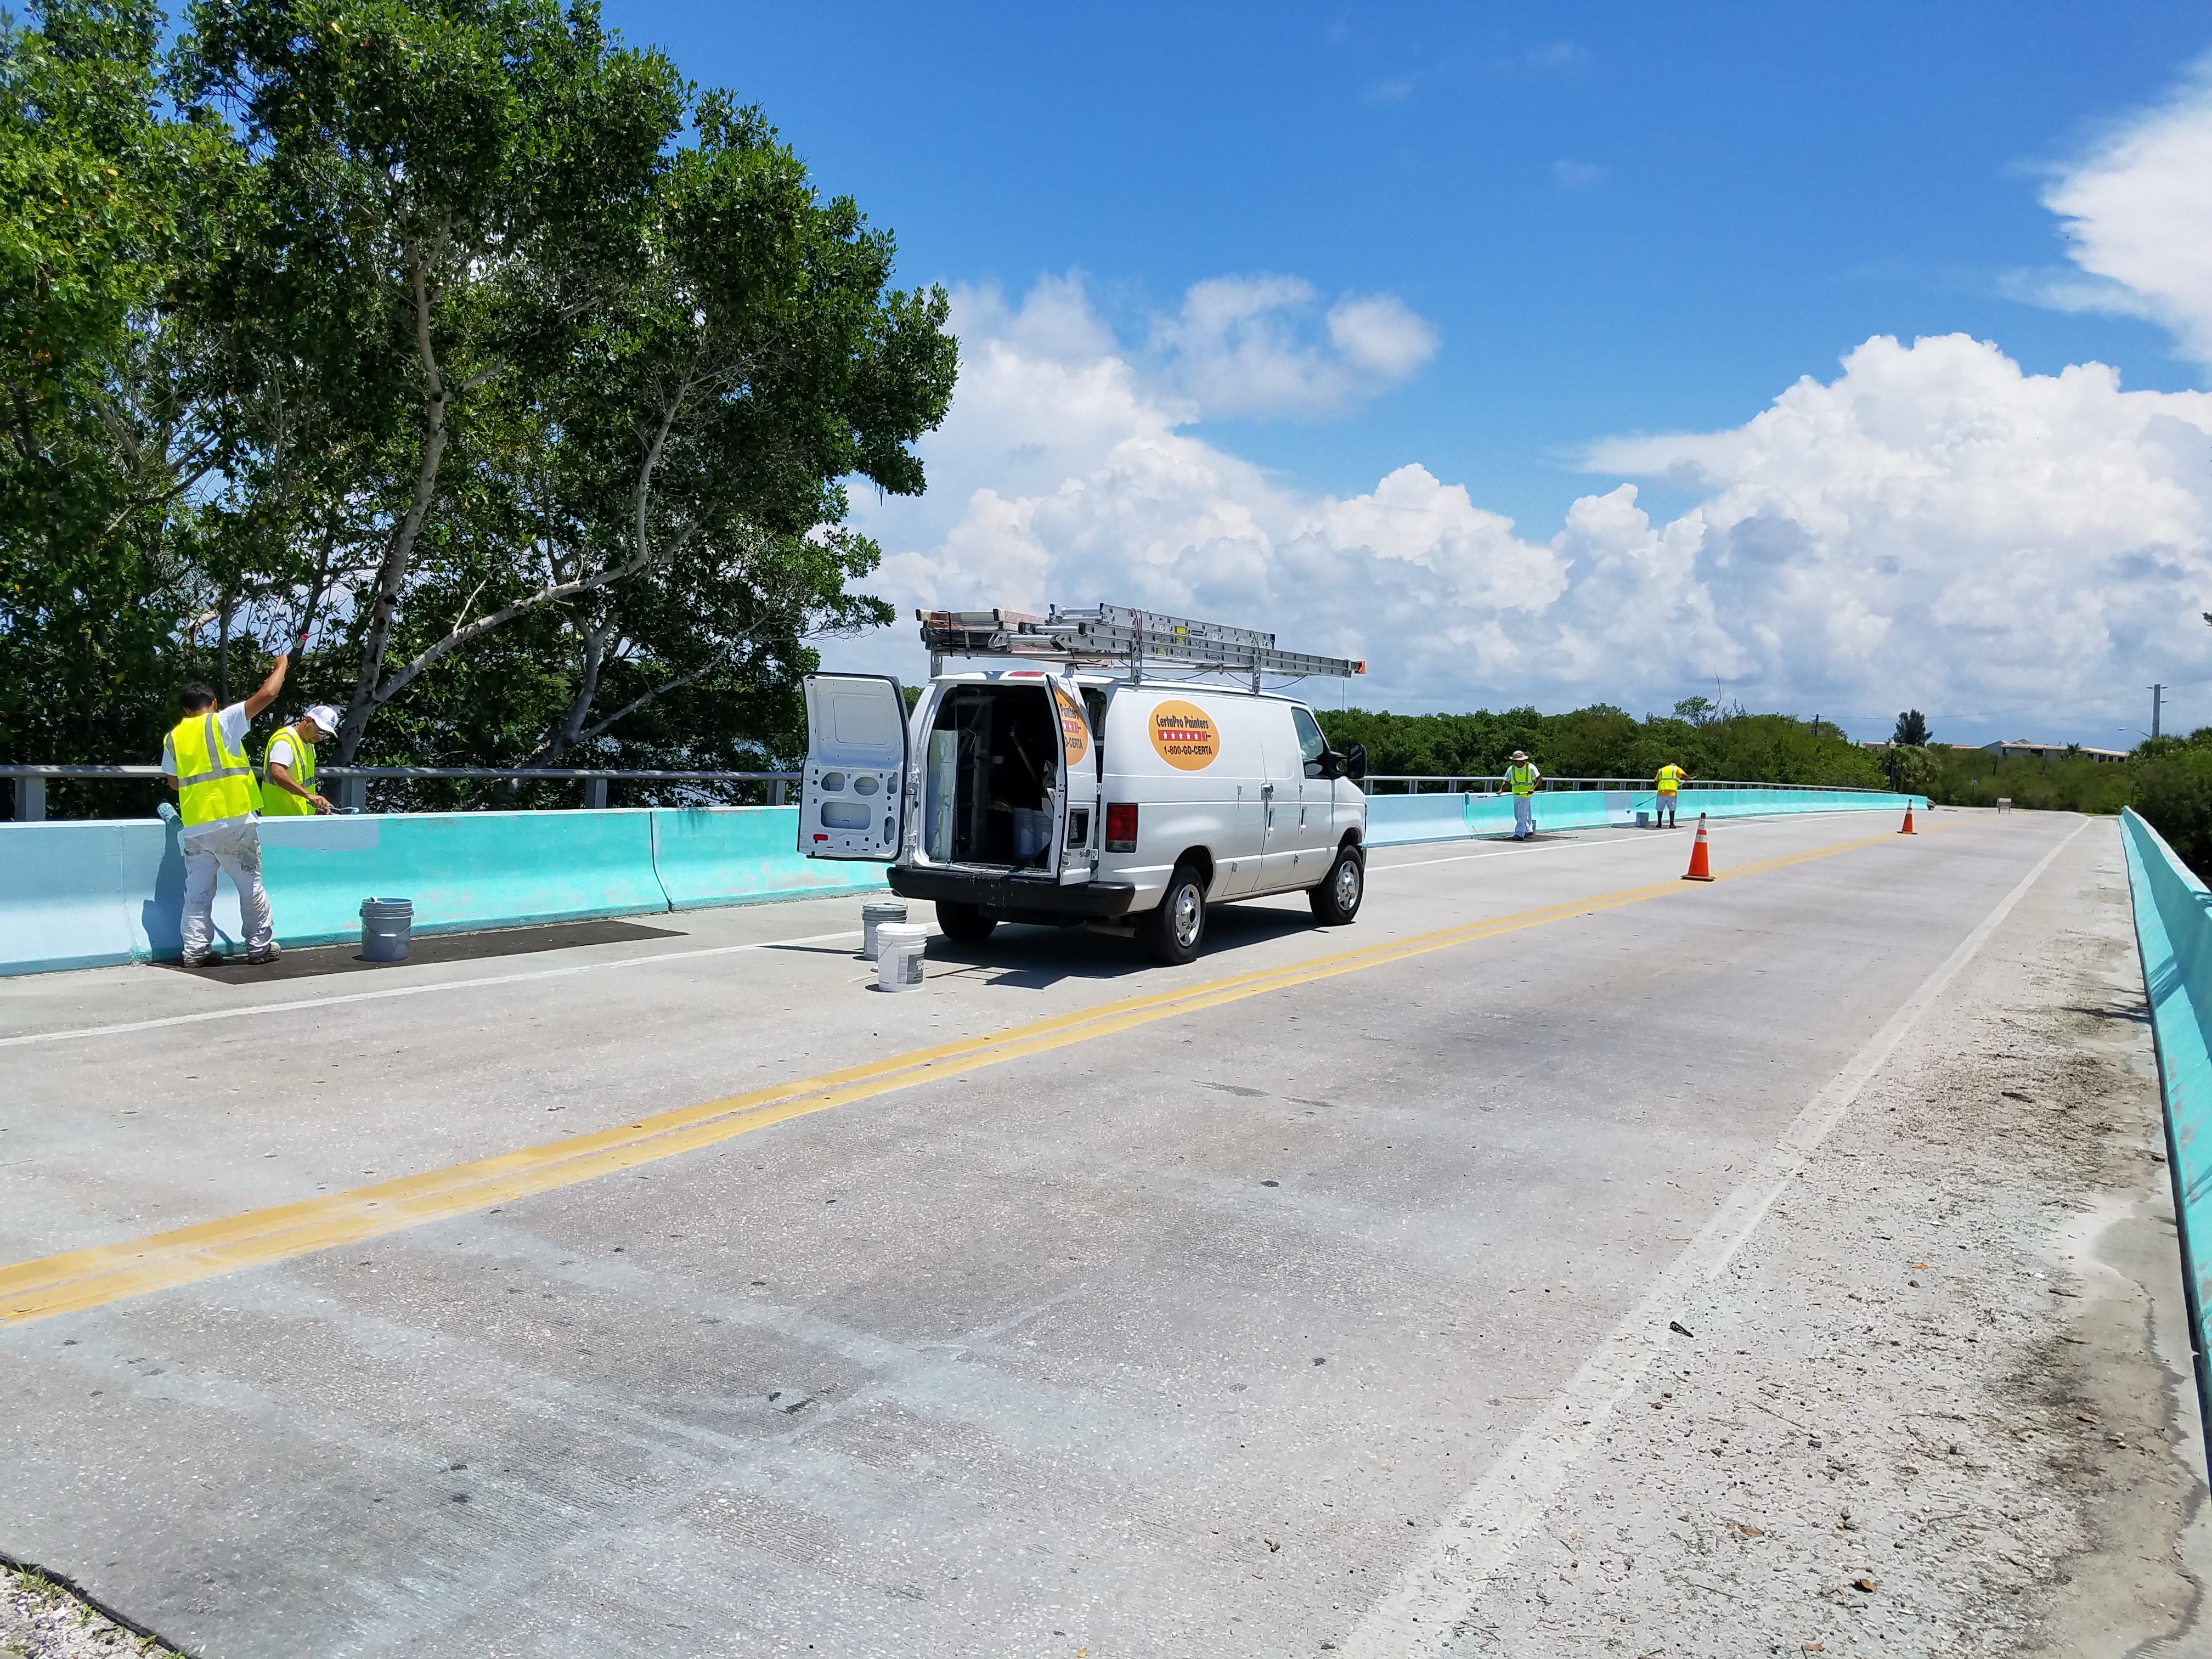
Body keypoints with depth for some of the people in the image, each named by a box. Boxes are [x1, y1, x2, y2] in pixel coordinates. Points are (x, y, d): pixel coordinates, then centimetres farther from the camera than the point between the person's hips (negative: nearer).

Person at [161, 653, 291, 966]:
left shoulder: (174, 737, 11)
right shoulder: (223, 722, -2)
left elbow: (173, 782, 17)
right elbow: (267, 695, -5)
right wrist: (282, 666, 9)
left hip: (195, 828, 4)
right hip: (234, 823, -4)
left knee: (198, 892, 8)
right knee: (251, 887, 6)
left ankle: (195, 952, 6)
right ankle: (260, 947, 11)